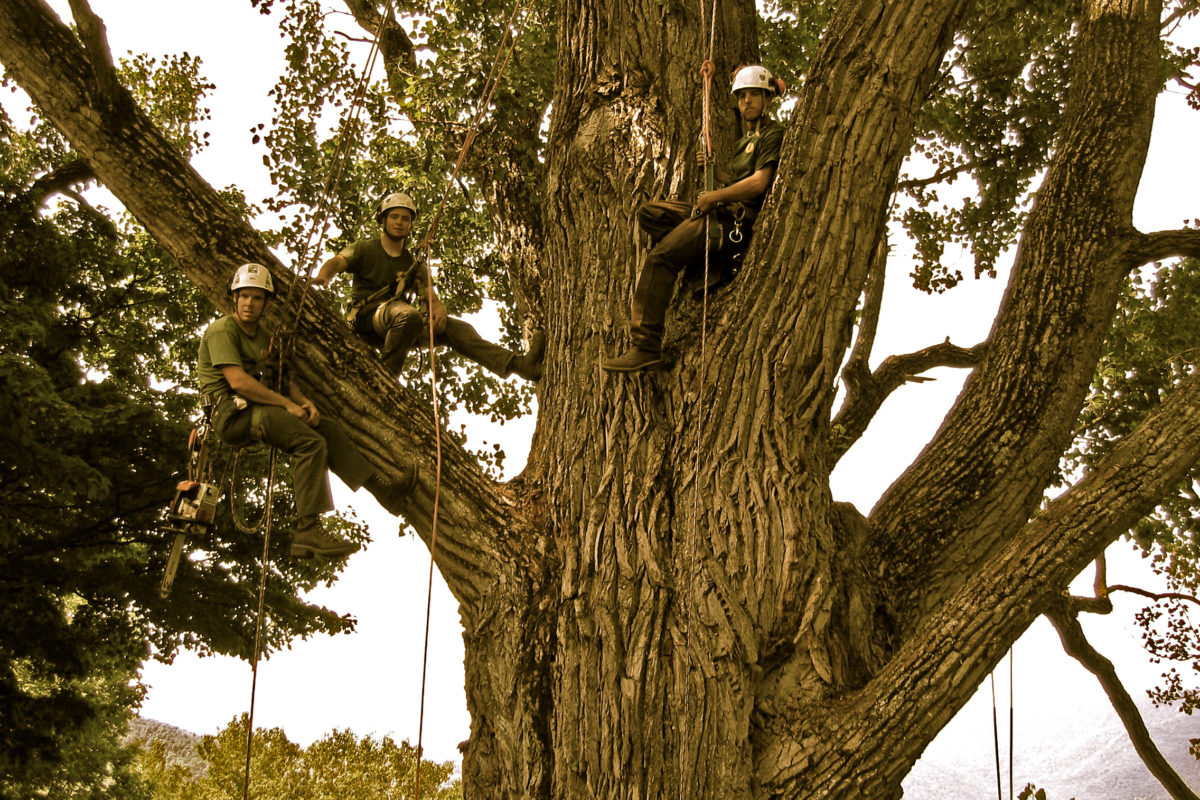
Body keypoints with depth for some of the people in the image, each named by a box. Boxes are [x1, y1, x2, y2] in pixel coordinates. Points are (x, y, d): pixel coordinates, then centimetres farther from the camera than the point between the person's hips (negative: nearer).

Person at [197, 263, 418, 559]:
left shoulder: (262, 335, 21)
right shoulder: (222, 330, -9)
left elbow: (282, 378, 21)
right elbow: (237, 381, -21)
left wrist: (304, 401, -2)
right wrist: (287, 404, -18)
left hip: (257, 409, 9)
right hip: (232, 412, -9)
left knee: (328, 429, 5)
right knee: (311, 443, -24)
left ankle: (384, 489, 11)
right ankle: (308, 531, -29)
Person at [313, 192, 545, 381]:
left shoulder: (414, 263, 24)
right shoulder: (365, 249, 11)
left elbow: (430, 297, 11)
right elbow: (337, 263, -8)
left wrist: (438, 308, -16)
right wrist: (322, 278, -34)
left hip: (395, 325, 5)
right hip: (368, 316, -5)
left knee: (455, 328, -16)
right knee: (409, 315, -38)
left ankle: (519, 364, -31)